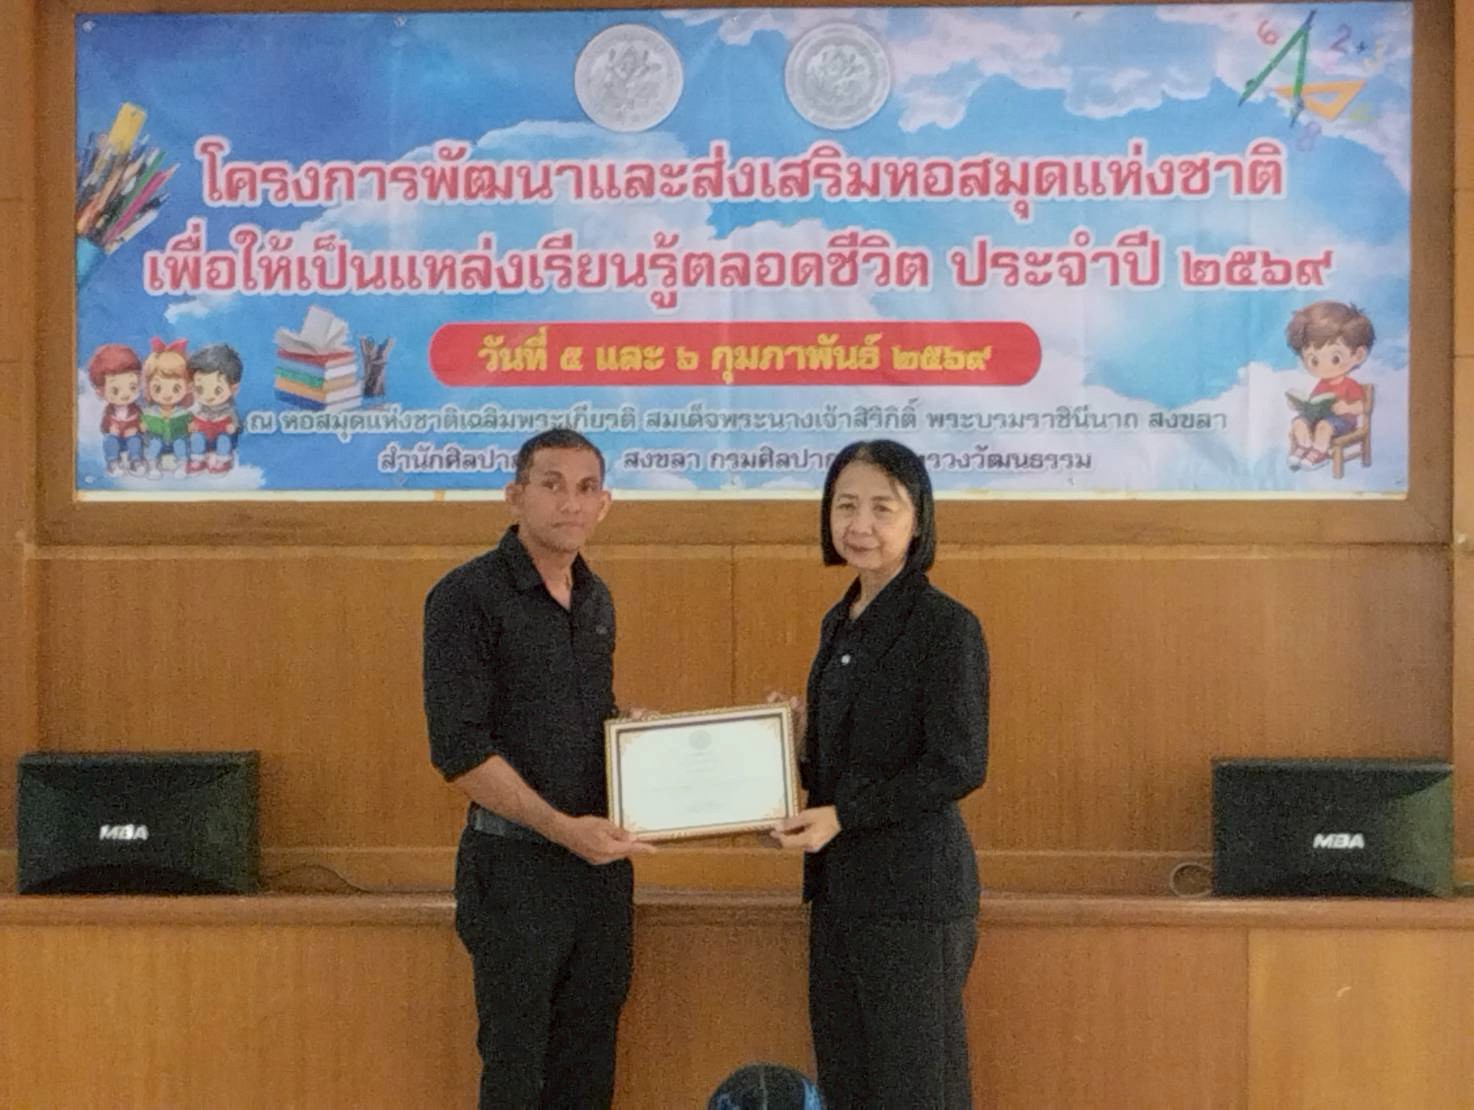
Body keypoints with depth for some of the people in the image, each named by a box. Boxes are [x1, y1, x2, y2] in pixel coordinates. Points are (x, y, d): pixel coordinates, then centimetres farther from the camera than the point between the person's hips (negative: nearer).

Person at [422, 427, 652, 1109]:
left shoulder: (595, 600, 11)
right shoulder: (468, 597, -11)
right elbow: (460, 751, -17)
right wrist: (563, 829, -21)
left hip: (600, 857, 6)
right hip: (516, 863, -6)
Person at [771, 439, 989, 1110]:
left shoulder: (946, 627, -12)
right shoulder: (839, 625, 12)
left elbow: (958, 767, -17)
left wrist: (841, 816, -18)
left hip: (914, 887, -8)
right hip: (840, 883, 8)